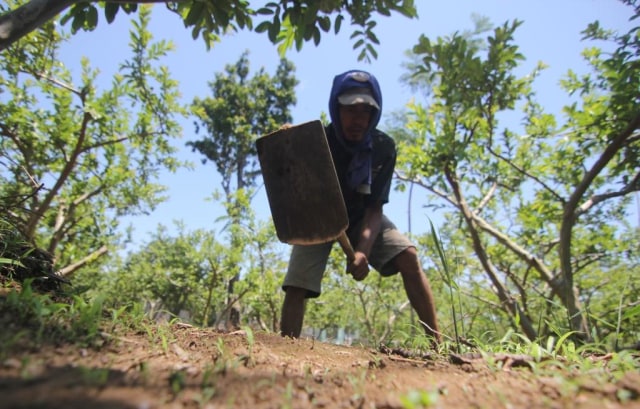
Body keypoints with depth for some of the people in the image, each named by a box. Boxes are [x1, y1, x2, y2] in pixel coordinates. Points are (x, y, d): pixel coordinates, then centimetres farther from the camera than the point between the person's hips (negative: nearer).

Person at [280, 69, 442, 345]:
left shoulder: (383, 148, -19)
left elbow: (375, 207, -18)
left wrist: (363, 250, -36)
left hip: (361, 217, 1)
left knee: (407, 256, -20)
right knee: (296, 286, -16)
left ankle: (438, 343, -12)